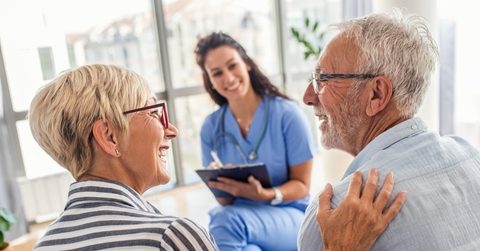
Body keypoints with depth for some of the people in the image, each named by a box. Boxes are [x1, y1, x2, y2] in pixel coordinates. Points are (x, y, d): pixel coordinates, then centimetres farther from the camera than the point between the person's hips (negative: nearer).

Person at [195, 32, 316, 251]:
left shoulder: (287, 114, -11)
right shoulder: (211, 127, -1)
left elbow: (302, 185, -6)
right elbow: (224, 201, 3)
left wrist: (265, 195, -25)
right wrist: (223, 188, -21)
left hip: (290, 216, -2)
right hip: (238, 215, 3)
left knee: (225, 221, -32)